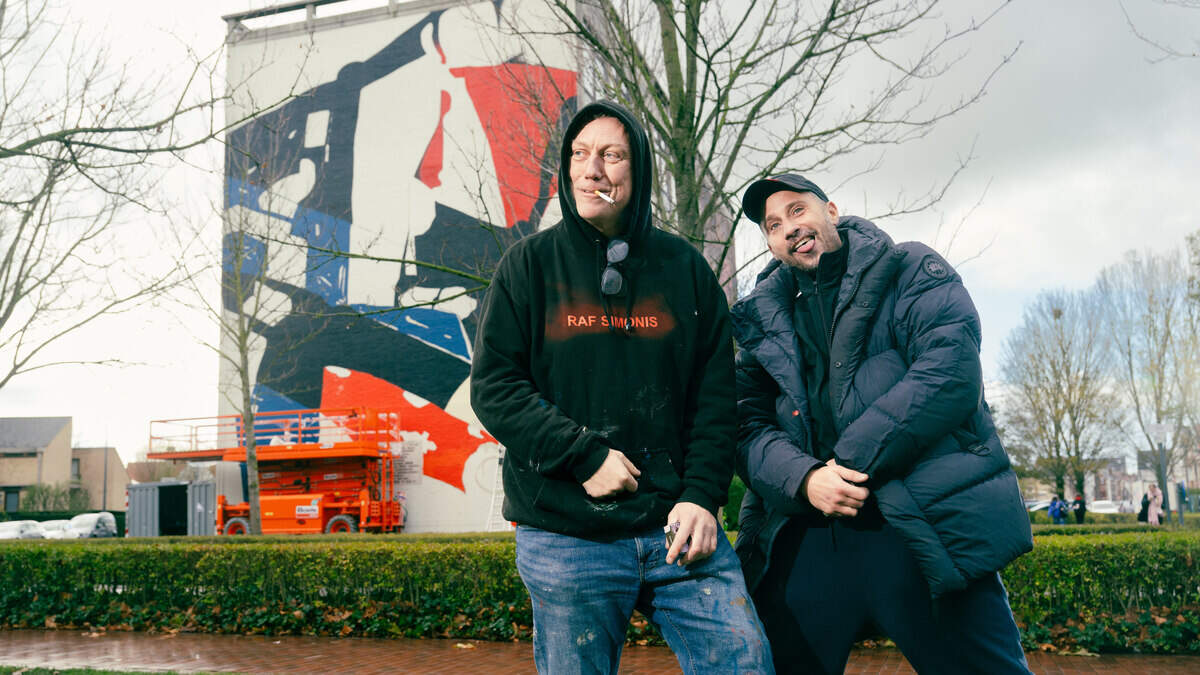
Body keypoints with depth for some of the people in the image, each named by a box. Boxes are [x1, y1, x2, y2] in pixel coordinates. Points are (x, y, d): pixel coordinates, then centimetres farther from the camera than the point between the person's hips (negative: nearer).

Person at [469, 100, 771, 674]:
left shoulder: (683, 266, 9)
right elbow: (492, 386, -3)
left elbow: (715, 394, 8)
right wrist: (584, 455, -13)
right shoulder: (531, 263, 4)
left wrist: (702, 496, -4)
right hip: (564, 540, -1)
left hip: (678, 527, 2)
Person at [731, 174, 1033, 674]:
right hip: (808, 535, 3)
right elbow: (749, 427, 6)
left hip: (924, 529, -3)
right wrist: (804, 478, -15)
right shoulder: (762, 320, 16)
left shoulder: (911, 272, 6)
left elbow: (951, 371, -10)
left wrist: (855, 460, -14)